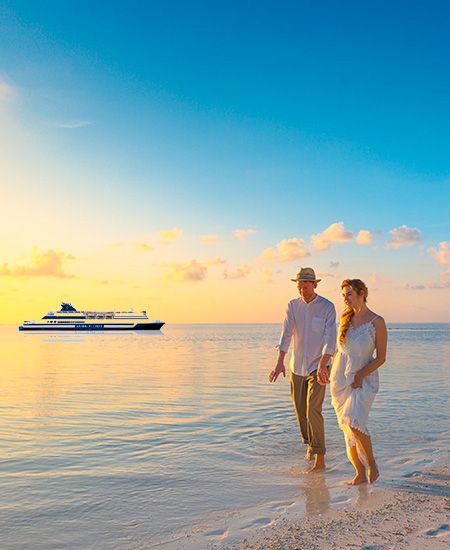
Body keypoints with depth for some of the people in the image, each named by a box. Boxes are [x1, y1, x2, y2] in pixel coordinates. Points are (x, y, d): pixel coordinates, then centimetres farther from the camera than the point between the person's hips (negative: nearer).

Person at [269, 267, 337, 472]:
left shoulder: (327, 307, -11)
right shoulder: (293, 306, -1)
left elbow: (330, 339, -20)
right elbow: (286, 334, -10)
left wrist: (322, 366, -32)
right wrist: (280, 363, -20)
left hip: (318, 366, -4)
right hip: (297, 366, 4)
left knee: (313, 410, -12)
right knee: (300, 410, 13)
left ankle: (320, 459, -3)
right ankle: (310, 442, 39)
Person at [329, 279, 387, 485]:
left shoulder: (377, 322, -9)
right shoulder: (346, 318, 5)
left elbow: (381, 357, -7)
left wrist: (360, 375, -15)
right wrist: (331, 369, 12)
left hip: (364, 380, -5)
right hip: (340, 380, 5)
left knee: (354, 424, -22)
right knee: (348, 429, 6)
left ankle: (371, 463, 3)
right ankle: (360, 473, 19)